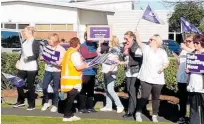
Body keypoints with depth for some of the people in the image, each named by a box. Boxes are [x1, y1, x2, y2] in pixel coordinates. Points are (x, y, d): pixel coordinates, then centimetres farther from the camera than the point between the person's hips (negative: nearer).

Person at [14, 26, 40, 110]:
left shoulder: (35, 43, -7)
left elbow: (36, 55, -12)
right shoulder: (24, 42, 15)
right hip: (22, 67, 7)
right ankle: (20, 101, 26)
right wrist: (18, 61, 8)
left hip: (31, 68, -7)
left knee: (30, 86, -1)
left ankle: (32, 104, 9)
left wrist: (28, 58, -26)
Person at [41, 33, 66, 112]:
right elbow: (43, 57, 18)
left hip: (56, 71, -4)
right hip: (47, 70, 4)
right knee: (44, 87, -1)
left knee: (55, 89, 3)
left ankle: (54, 105, 16)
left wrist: (60, 62, -27)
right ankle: (46, 102, 19)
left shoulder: (61, 49, -5)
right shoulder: (47, 47, 8)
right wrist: (42, 58, -5)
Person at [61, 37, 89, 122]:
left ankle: (70, 115, 21)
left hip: (67, 79, 9)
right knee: (71, 98, -3)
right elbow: (78, 67, -21)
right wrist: (85, 65, -2)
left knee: (70, 97, 15)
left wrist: (82, 63, 20)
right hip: (72, 80, -9)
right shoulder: (75, 53, -15)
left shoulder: (67, 52, 14)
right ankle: (66, 116, 1)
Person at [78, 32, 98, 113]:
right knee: (83, 90, -1)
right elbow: (85, 55, -25)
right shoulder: (83, 46, -7)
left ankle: (90, 107, 20)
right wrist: (96, 53, -21)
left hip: (92, 71, 7)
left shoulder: (94, 45, 15)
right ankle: (82, 107, 5)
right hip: (85, 71, -7)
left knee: (91, 90, 12)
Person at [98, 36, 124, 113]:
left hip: (111, 72, -9)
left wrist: (110, 70, -26)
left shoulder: (116, 50, -10)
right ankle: (108, 106, 17)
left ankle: (120, 106, -8)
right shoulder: (109, 49, 14)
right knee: (107, 89, 11)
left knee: (110, 89, -14)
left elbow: (115, 62, -18)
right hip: (105, 72, 9)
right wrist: (100, 44, 13)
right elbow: (98, 52, 24)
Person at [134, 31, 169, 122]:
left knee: (156, 98, 8)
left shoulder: (162, 52, 5)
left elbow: (166, 63, 7)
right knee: (144, 97, -5)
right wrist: (137, 34, -25)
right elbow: (139, 42, -12)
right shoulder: (146, 48, 3)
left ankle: (154, 115, 19)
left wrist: (162, 67, -13)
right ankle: (138, 113, 14)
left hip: (158, 79, 2)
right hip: (146, 78, -2)